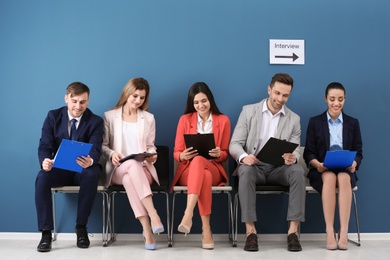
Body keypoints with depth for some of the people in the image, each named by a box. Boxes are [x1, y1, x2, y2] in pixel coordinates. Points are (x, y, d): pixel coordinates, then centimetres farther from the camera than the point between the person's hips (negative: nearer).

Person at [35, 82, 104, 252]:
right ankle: (46, 232, -25)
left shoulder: (96, 121, -4)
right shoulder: (53, 116, 1)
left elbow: (95, 149, -18)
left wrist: (90, 161, -44)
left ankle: (81, 227, -22)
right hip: (59, 168, 1)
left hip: (83, 170, -1)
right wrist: (44, 161, -31)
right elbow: (44, 146, -5)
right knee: (42, 177, -32)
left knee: (92, 174, -37)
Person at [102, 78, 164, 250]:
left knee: (129, 178, -37)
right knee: (132, 164, -39)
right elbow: (103, 145, 9)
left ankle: (146, 230, -42)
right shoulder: (109, 116, 10)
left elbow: (151, 146, 15)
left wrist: (152, 156, -9)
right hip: (118, 169, -1)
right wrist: (112, 154, -13)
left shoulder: (149, 118, 15)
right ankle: (153, 214, -47)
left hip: (143, 169, 1)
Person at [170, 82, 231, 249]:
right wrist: (183, 155, -18)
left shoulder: (223, 120, 8)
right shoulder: (185, 119, 8)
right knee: (205, 177, -38)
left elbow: (225, 154, 10)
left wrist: (218, 154, -14)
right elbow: (176, 153, 6)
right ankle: (206, 230, -40)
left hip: (213, 169, 0)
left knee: (198, 161, -38)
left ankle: (188, 215, -49)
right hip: (188, 170, 0)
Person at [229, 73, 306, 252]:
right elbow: (234, 144, -3)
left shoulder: (294, 119, 8)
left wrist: (293, 157, -25)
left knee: (298, 171, -31)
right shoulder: (248, 111, 3)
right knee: (246, 170, -36)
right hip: (254, 167, -1)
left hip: (279, 168, 2)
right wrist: (243, 156, -27)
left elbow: (295, 151, 2)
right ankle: (250, 231, -33)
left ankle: (293, 231, -29)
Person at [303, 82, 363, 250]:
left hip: (346, 171, 1)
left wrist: (354, 164, -15)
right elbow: (308, 153, 4)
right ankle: (329, 232, -37)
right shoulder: (315, 122, 9)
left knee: (343, 178, -36)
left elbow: (359, 152, 9)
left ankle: (344, 232, -39)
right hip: (321, 171, -1)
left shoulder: (353, 123, 14)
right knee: (330, 178, -37)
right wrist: (317, 164, -18)